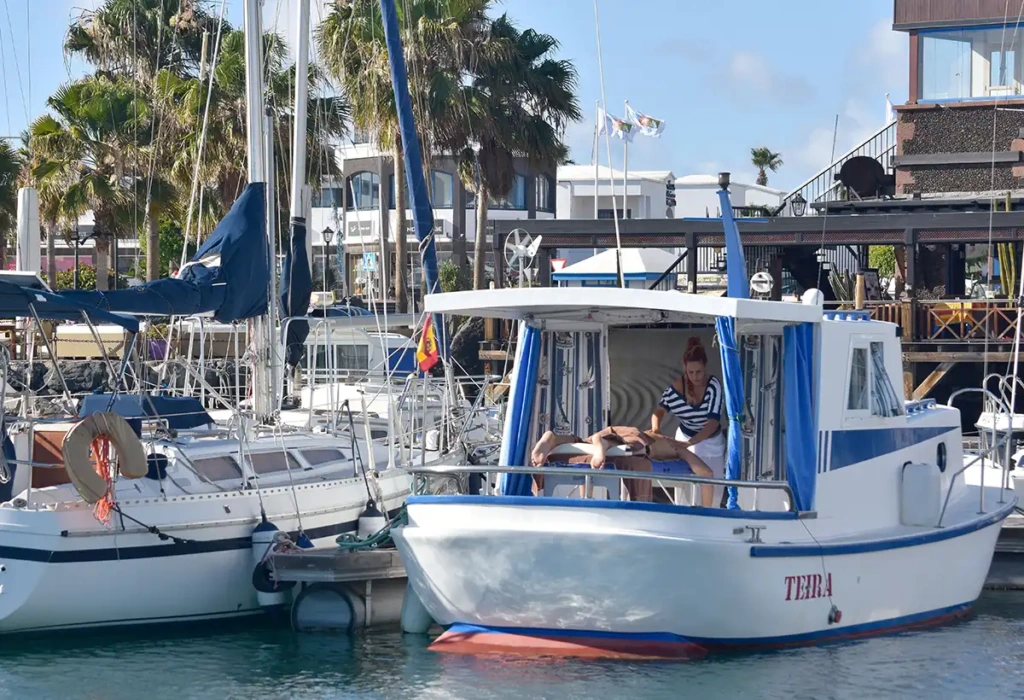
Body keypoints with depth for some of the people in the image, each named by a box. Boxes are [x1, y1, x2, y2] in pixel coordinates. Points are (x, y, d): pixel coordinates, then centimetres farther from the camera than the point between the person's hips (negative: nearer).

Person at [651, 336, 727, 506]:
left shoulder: (713, 386, -28)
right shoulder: (677, 387, -20)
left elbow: (713, 422, -34)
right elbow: (660, 410, -12)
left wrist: (690, 443, -47)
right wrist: (655, 429, -36)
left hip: (711, 442, -1)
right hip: (685, 440, 1)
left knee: (713, 489, 7)